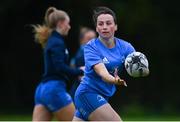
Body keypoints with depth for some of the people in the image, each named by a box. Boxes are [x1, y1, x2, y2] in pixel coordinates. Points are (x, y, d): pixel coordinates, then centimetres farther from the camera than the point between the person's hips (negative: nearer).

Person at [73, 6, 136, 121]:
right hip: (88, 93, -6)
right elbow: (102, 72, -29)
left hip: (102, 97, 6)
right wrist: (115, 80, -51)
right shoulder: (91, 47, -14)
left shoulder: (125, 47, 0)